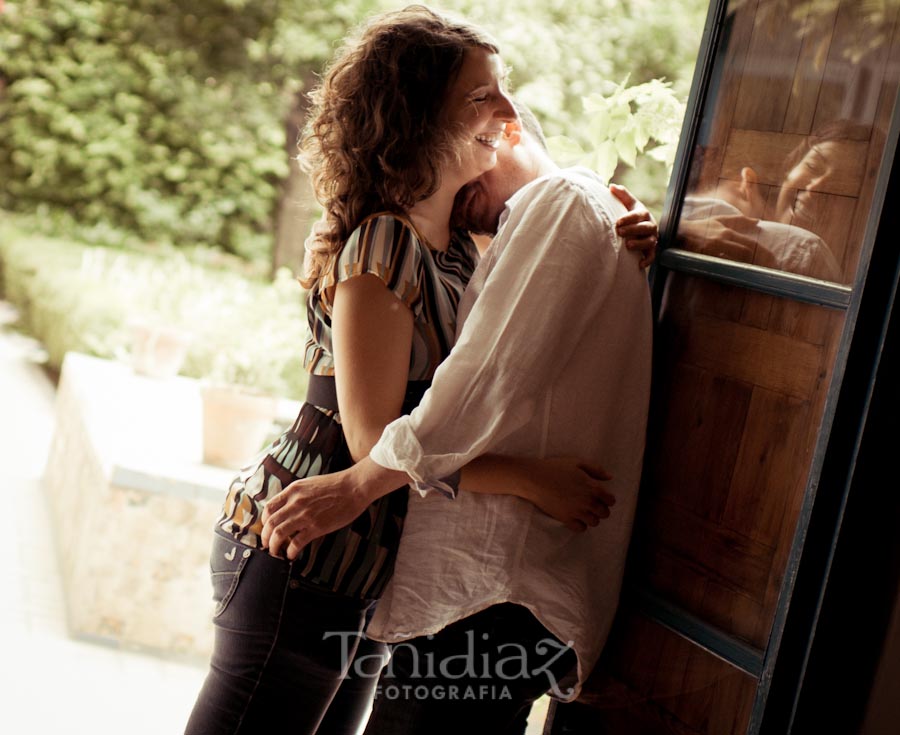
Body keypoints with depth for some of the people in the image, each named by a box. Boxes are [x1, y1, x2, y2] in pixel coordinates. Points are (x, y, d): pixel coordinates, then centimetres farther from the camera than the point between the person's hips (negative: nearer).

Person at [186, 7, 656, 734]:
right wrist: (533, 477, -24)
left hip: (369, 566, 9)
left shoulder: (457, 245, 7)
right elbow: (375, 436, -23)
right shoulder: (381, 246, -20)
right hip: (297, 556, -8)